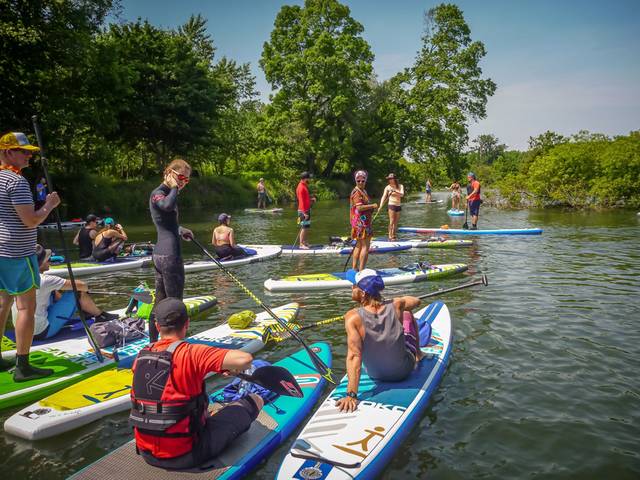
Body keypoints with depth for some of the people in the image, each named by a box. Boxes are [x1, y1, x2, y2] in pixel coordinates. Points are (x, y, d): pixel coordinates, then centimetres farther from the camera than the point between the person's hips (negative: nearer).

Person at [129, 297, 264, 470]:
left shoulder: (141, 356, -2)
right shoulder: (192, 353, -22)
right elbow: (245, 359, -30)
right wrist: (232, 368, -6)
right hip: (185, 455, -6)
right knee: (255, 400, 7)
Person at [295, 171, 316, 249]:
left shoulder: (304, 186, 15)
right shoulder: (301, 187, -16)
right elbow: (301, 201, -20)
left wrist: (311, 199, 6)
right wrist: (304, 213, -23)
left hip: (307, 210, 10)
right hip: (304, 211, -10)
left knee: (307, 227, 13)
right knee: (304, 228, -8)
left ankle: (305, 242, 20)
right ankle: (301, 244, -4)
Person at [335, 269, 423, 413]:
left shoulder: (353, 317, -30)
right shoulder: (395, 305, -23)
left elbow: (354, 355, -36)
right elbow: (417, 301, -1)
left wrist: (351, 395, -35)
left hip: (374, 374, 0)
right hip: (404, 371, 0)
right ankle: (418, 354, 49)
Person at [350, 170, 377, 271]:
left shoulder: (362, 191, 19)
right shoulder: (357, 192, -14)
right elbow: (359, 207, -24)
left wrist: (371, 208, 14)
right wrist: (372, 206, -17)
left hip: (360, 223, 11)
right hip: (361, 222, -11)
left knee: (359, 245, 15)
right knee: (365, 246, -9)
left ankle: (354, 268, 22)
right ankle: (361, 270, -8)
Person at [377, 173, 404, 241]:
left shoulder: (400, 186, 5)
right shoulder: (388, 187, -2)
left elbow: (402, 194, -12)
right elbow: (384, 197, -10)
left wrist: (395, 191, -28)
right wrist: (380, 206, -22)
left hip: (398, 206, 4)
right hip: (392, 205, -3)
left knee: (396, 222, 8)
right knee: (391, 222, -11)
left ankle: (394, 235, 16)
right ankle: (390, 236, -8)